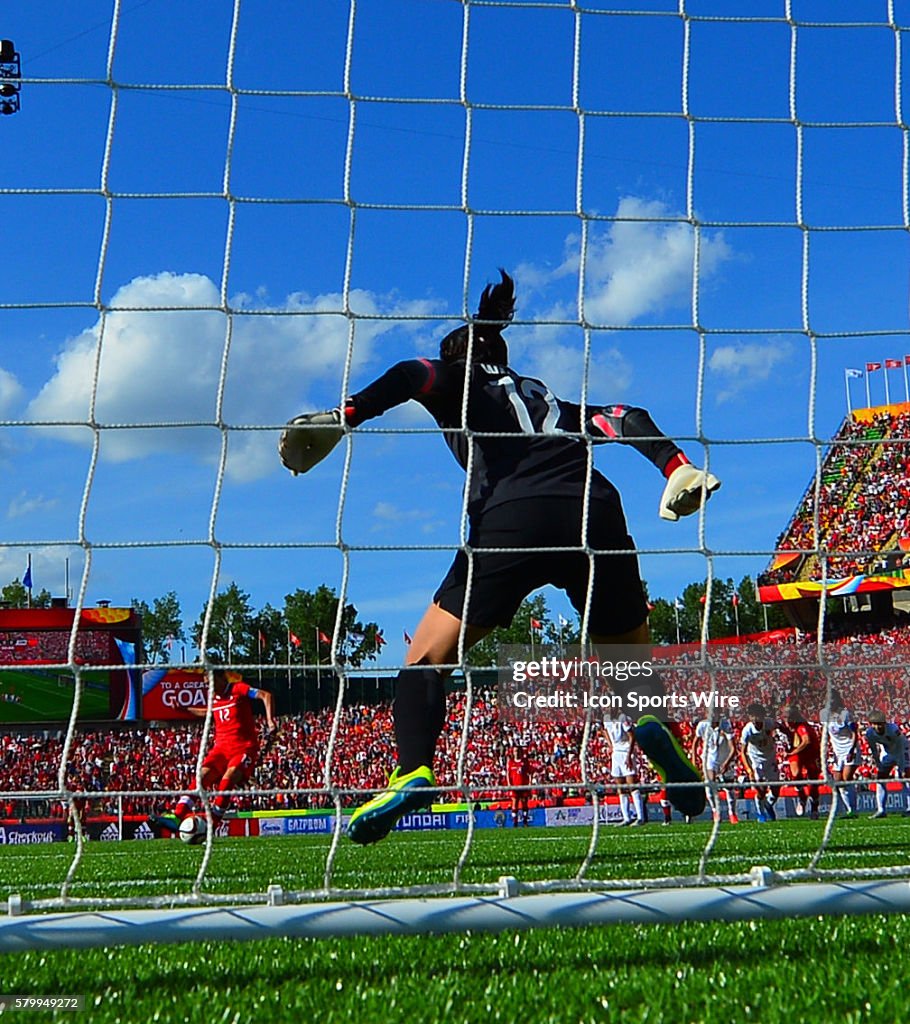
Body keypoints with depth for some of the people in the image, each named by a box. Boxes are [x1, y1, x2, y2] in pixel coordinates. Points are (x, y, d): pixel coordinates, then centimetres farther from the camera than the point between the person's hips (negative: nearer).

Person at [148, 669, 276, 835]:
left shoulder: (239, 689, -4)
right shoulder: (214, 699, 16)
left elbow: (266, 695, -16)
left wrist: (270, 720, -28)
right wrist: (185, 709, 40)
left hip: (244, 748, -6)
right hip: (221, 747, 6)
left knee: (227, 780, -26)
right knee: (202, 777, -14)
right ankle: (176, 816, -23)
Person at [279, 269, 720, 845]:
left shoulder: (459, 383, 24)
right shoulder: (552, 401, 36)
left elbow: (415, 375, 2)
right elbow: (626, 419, 22)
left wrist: (343, 417, -7)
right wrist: (678, 468, 11)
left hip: (513, 519, -4)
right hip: (598, 517, 4)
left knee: (426, 658, 5)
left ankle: (413, 774, -15)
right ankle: (654, 728, -7)